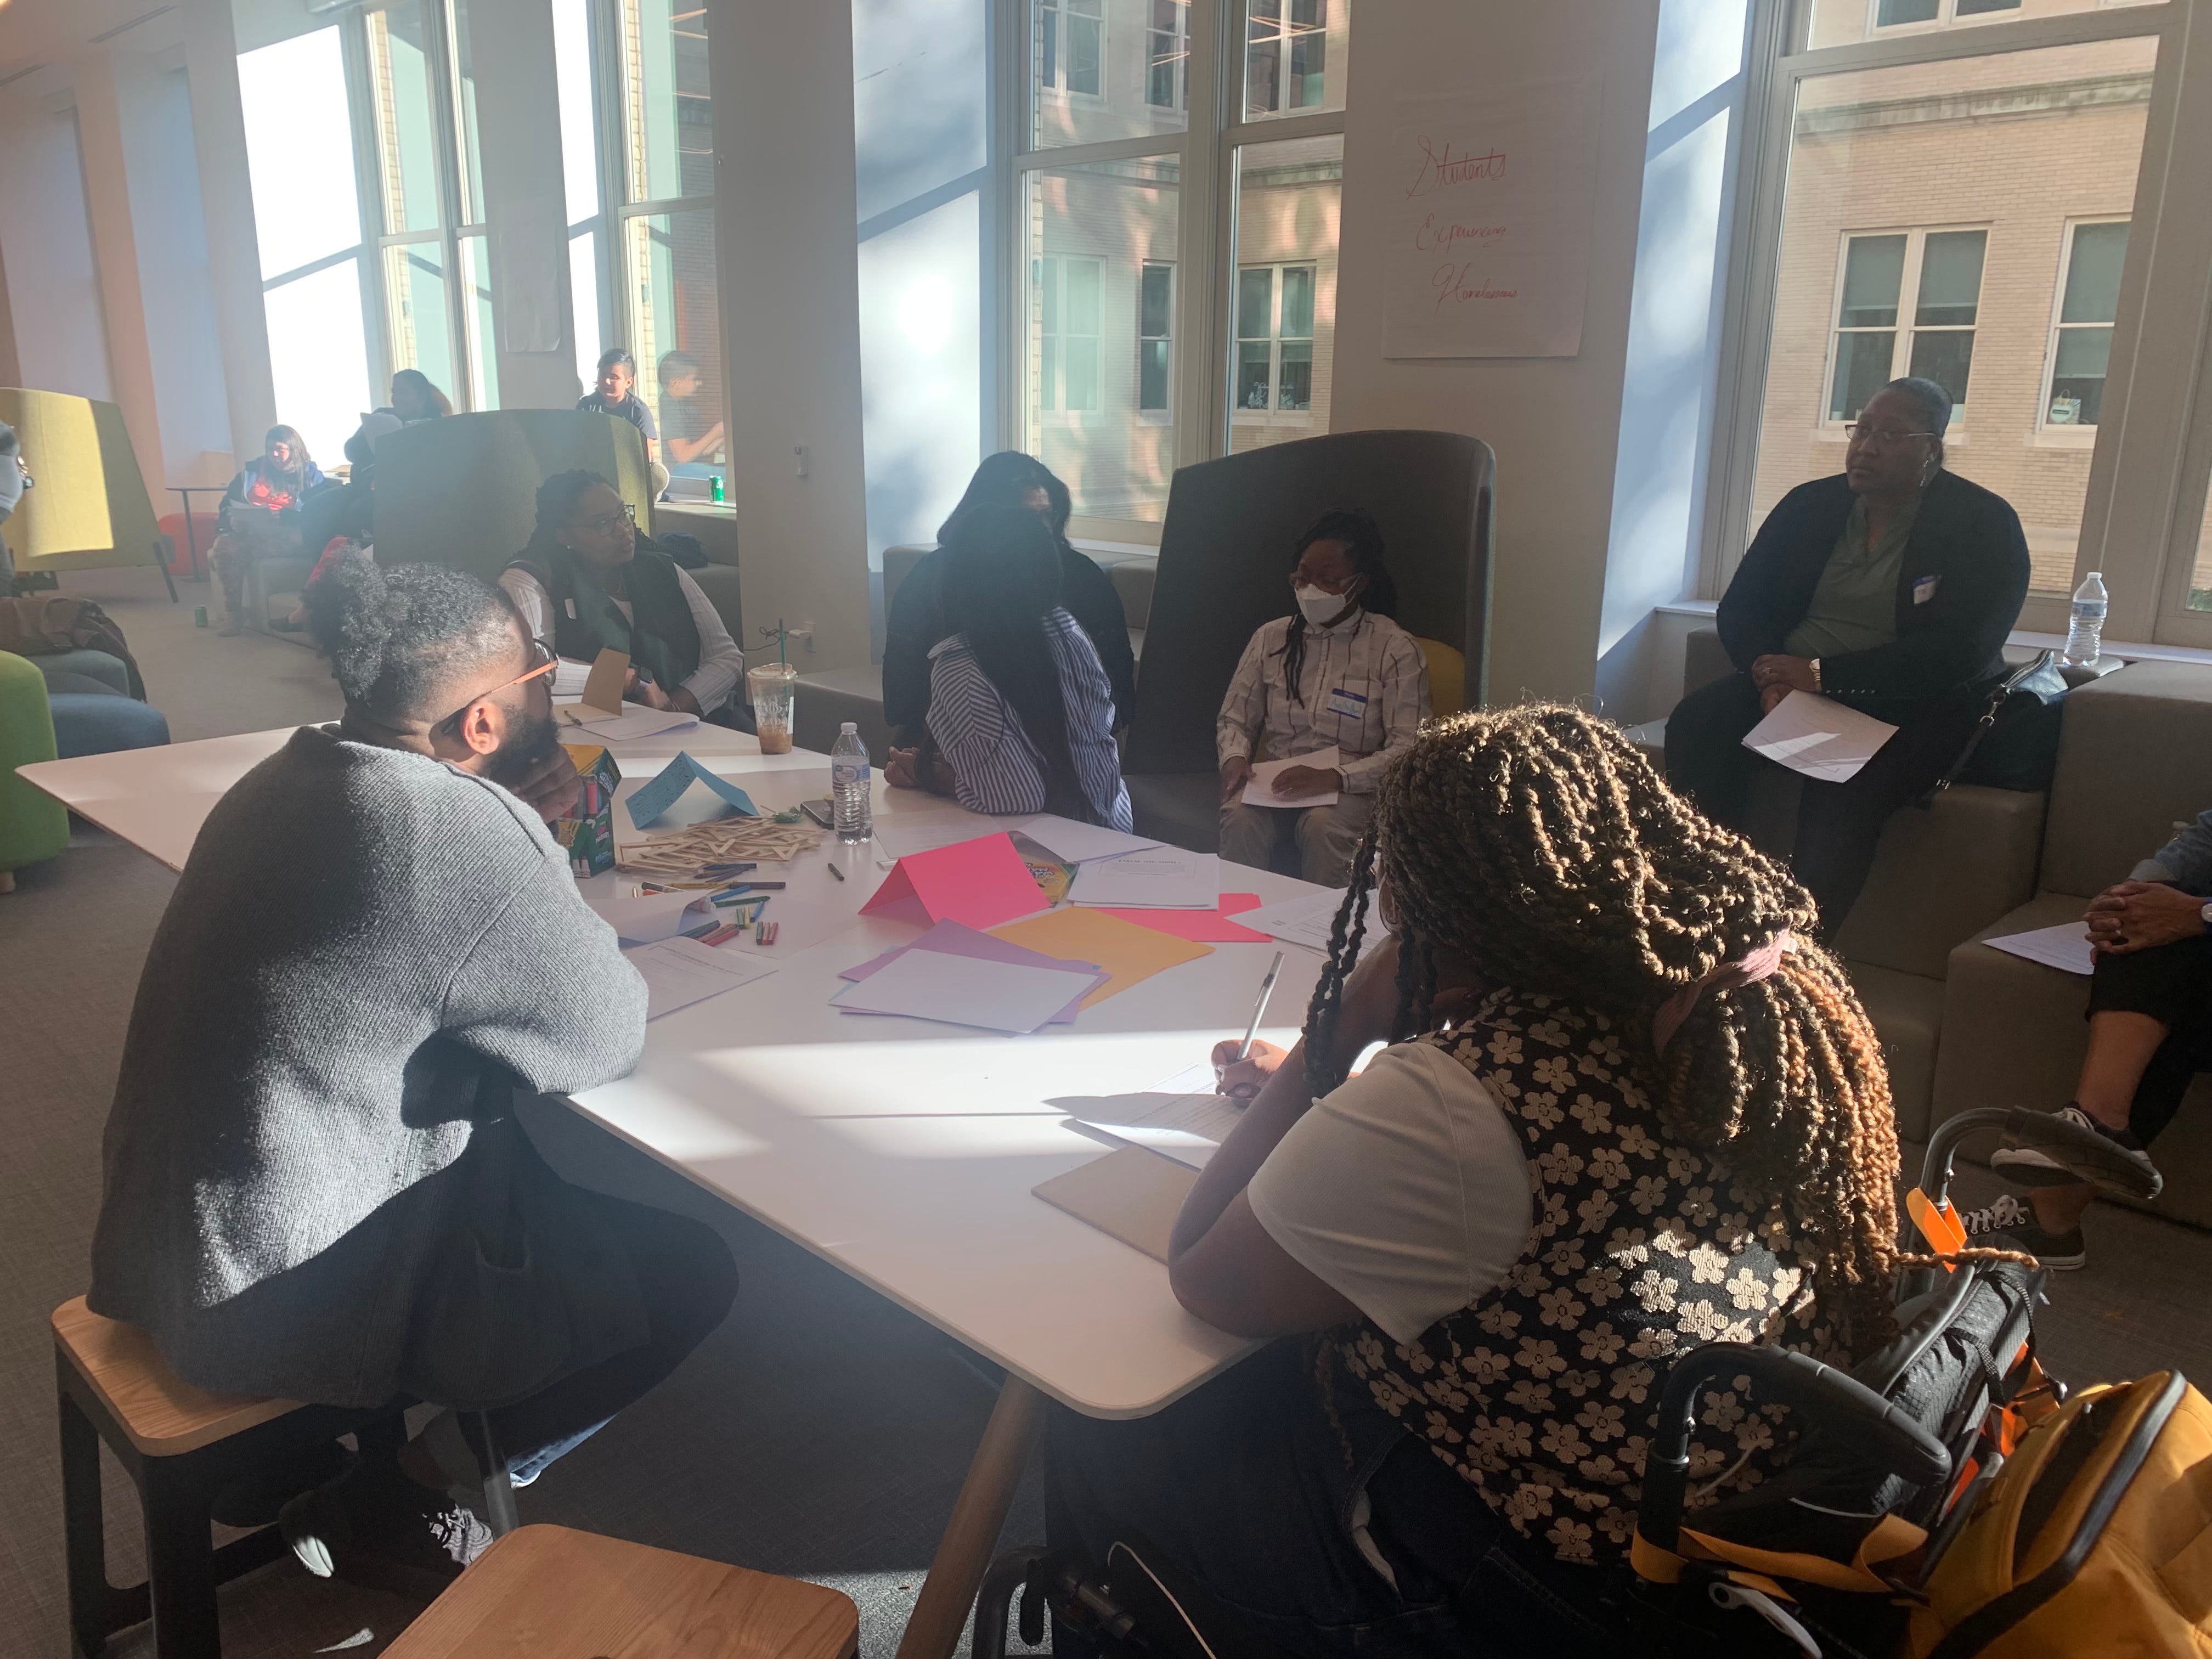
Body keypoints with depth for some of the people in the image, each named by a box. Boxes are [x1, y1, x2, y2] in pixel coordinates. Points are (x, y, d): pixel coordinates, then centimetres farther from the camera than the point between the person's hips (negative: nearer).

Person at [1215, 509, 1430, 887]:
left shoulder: (1396, 649, -2)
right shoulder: (1271, 637, 11)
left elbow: (1408, 750, -9)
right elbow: (1233, 719, 17)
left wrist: (1334, 777, -24)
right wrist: (1235, 757, -7)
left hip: (1354, 788, -3)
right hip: (1275, 784, 3)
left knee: (1322, 826, -36)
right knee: (1240, 817, -30)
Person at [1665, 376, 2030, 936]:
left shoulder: (1983, 525, -5)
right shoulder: (1809, 505, 9)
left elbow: (1957, 655, -17)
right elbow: (1740, 607, 8)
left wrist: (1820, 675, -21)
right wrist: (1772, 679, -14)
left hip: (1912, 706, -4)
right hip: (1792, 686, 4)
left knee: (1840, 795, -36)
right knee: (1696, 724, -26)